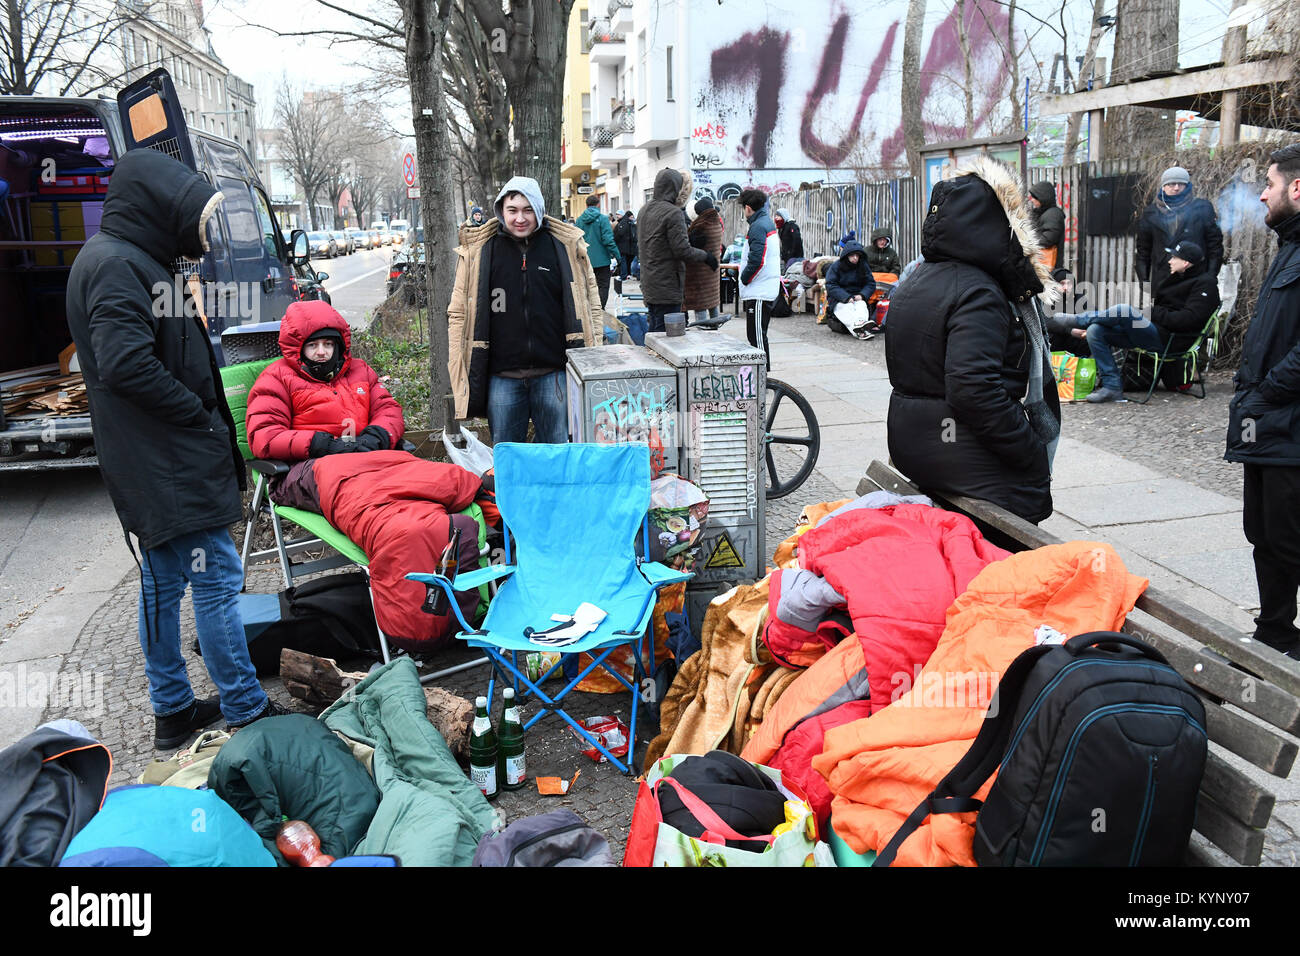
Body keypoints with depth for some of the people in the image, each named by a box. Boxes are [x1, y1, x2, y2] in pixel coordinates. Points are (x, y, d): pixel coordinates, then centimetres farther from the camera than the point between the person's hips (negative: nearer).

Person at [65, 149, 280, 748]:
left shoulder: (129, 260, 17)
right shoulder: (117, 265, -15)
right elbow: (126, 365, -26)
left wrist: (208, 423, 10)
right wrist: (202, 417, -16)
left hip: (155, 466, 11)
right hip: (171, 465, -11)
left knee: (164, 581, 15)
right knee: (216, 579, -5)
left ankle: (173, 710, 26)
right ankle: (245, 713, 4)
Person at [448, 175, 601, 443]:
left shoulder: (565, 246, 4)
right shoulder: (478, 250, 4)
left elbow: (590, 306, 10)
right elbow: (459, 312, 7)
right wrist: (460, 370, 2)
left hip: (553, 373, 0)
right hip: (502, 376, 1)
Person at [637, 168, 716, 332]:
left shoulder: (644, 209, 13)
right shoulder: (673, 212, -15)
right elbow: (682, 251, -17)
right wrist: (705, 255, -2)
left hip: (648, 286, 9)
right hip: (667, 287, -9)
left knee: (654, 331, 15)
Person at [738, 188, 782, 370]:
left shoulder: (758, 227, -14)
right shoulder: (769, 223, 18)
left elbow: (756, 260, -23)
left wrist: (744, 280, -8)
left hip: (758, 292, -10)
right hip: (769, 289, 10)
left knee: (757, 336, -8)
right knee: (757, 335, 17)